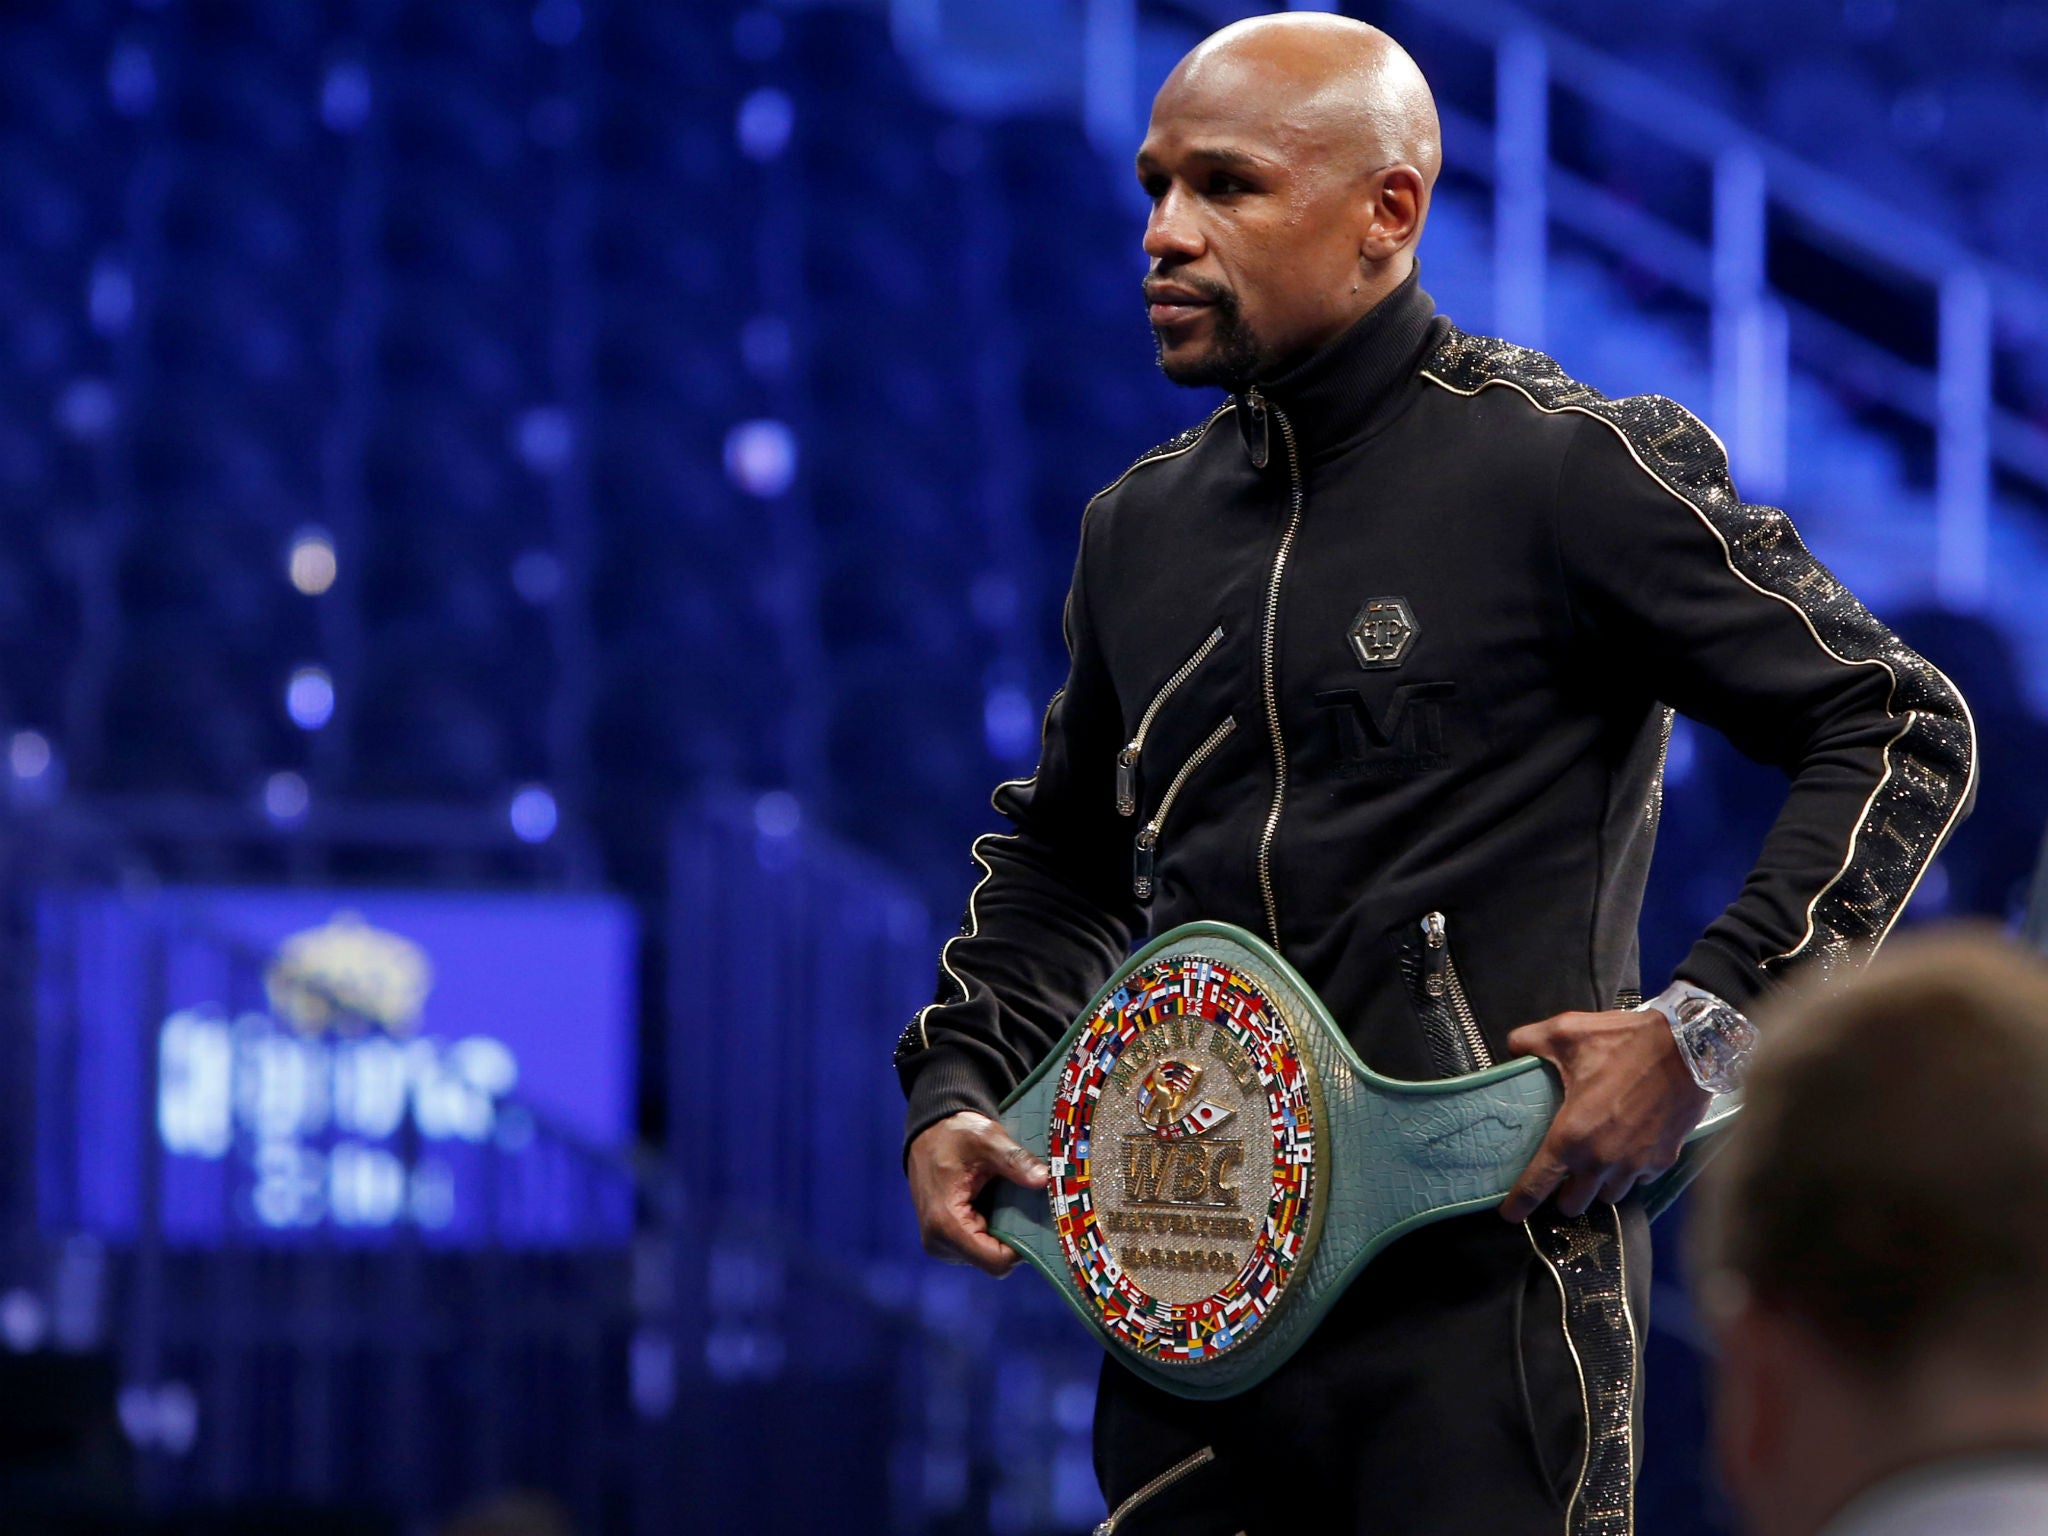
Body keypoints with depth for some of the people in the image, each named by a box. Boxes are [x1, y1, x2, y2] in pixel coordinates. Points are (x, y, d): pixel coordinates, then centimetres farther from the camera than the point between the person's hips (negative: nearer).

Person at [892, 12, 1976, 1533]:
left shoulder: (1567, 468, -7)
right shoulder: (1143, 524, 14)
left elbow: (1901, 732, -6)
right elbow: (1062, 863, 27)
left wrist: (1703, 1025, -14)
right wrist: (956, 1092, 11)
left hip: (1485, 1290, -6)